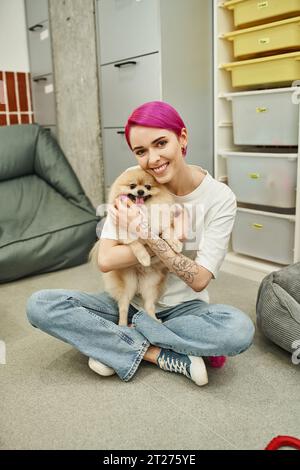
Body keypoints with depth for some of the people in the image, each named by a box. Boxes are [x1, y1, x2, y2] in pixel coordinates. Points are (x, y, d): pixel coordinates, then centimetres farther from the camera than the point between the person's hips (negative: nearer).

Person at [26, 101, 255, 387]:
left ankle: (120, 343, -15)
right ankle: (162, 355, -18)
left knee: (240, 329, -34)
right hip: (129, 301, 2)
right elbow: (105, 260, -17)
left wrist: (151, 238, -26)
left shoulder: (220, 197, -13)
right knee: (39, 304, -18)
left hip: (184, 307, -1)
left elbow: (199, 280, -18)